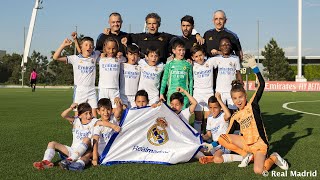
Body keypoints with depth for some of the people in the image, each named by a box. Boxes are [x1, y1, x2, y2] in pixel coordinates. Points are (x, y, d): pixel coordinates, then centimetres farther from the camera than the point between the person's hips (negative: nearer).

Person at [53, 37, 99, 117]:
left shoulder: (94, 56, 7)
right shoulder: (75, 58, 0)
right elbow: (56, 57, -3)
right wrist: (63, 45, -9)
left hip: (91, 90, 2)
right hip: (79, 90, -1)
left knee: (94, 115, -2)